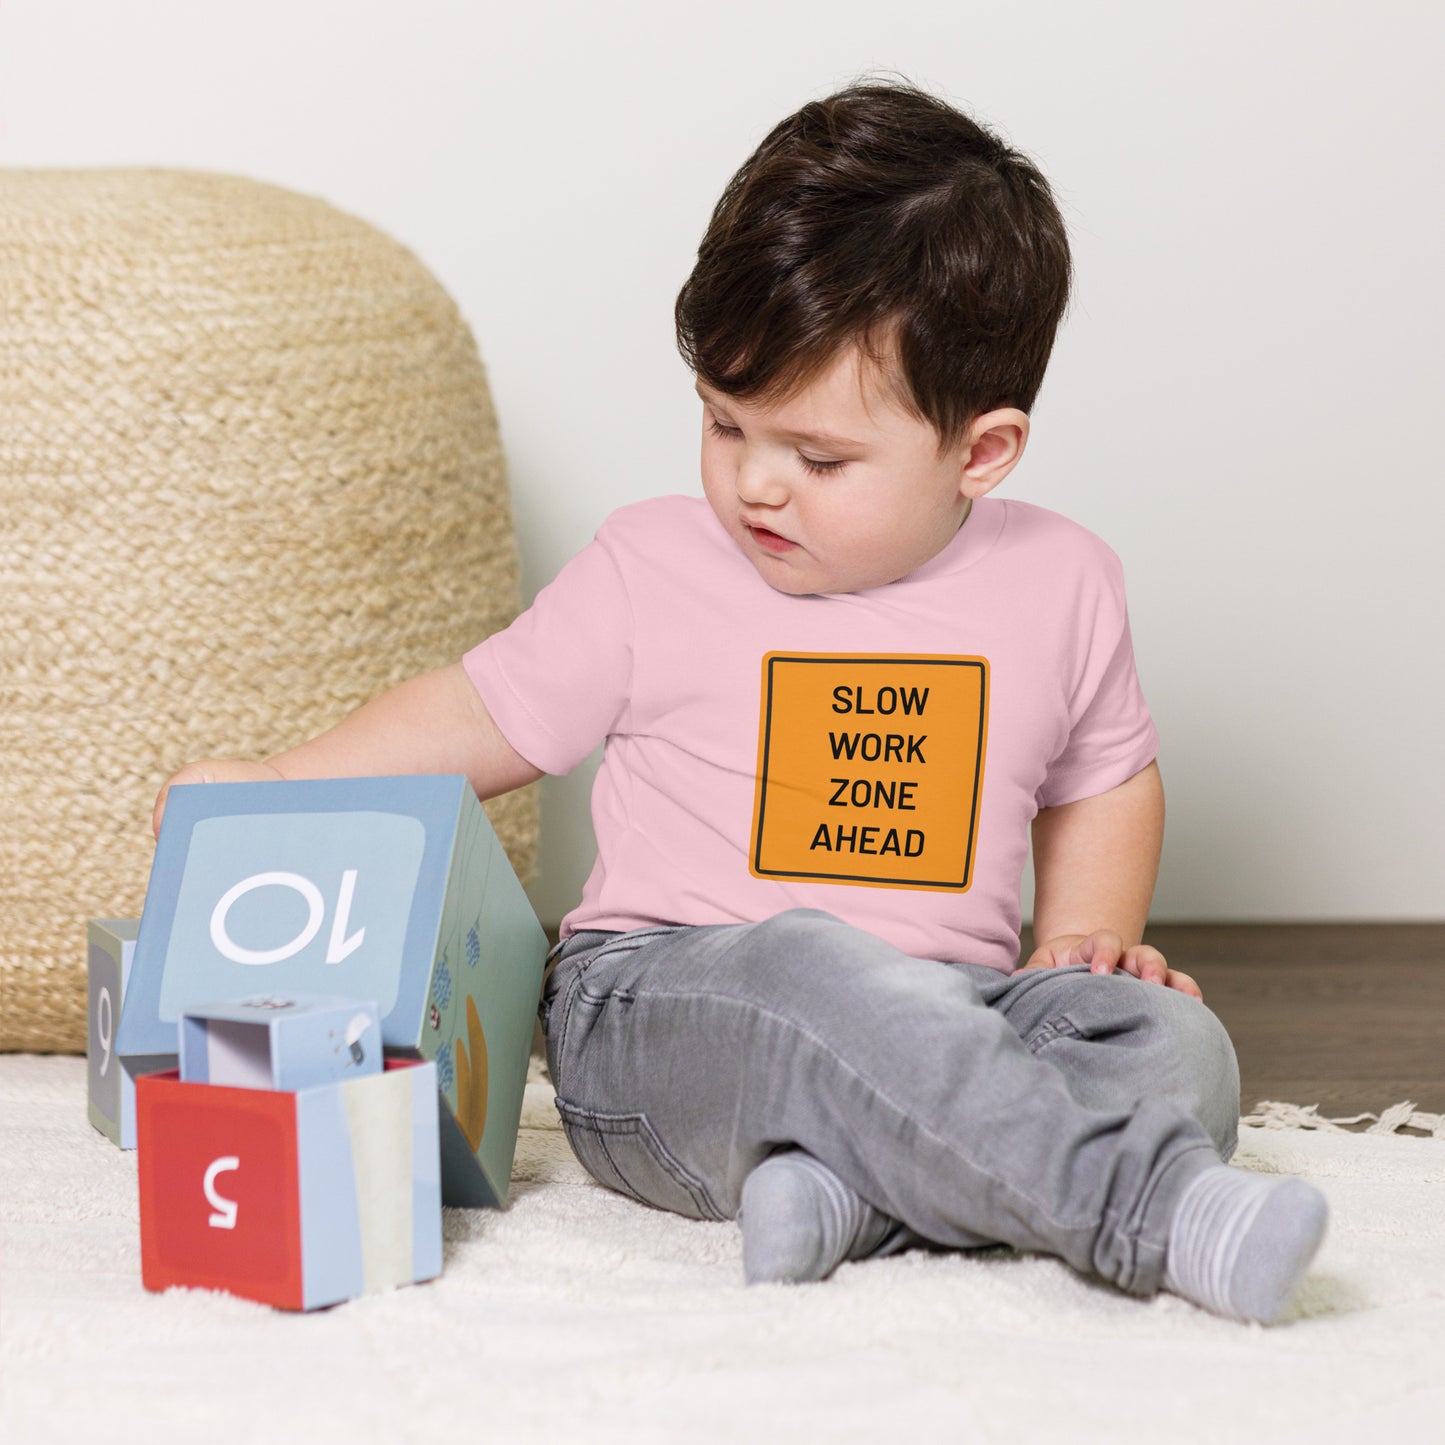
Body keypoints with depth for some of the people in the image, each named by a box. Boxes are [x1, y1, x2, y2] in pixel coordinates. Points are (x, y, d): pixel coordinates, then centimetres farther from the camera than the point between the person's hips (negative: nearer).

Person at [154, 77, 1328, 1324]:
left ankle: (844, 1190, -40)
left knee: (1172, 1041, -23)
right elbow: (487, 717, 11)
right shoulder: (654, 567, 3)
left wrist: (1088, 936, 7)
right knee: (809, 967, -38)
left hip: (947, 1006, 3)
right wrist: (276, 791, 2)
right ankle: (1152, 1209, -43)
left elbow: (1107, 778, 24)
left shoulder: (1062, 584, 7)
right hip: (656, 1002, -3)